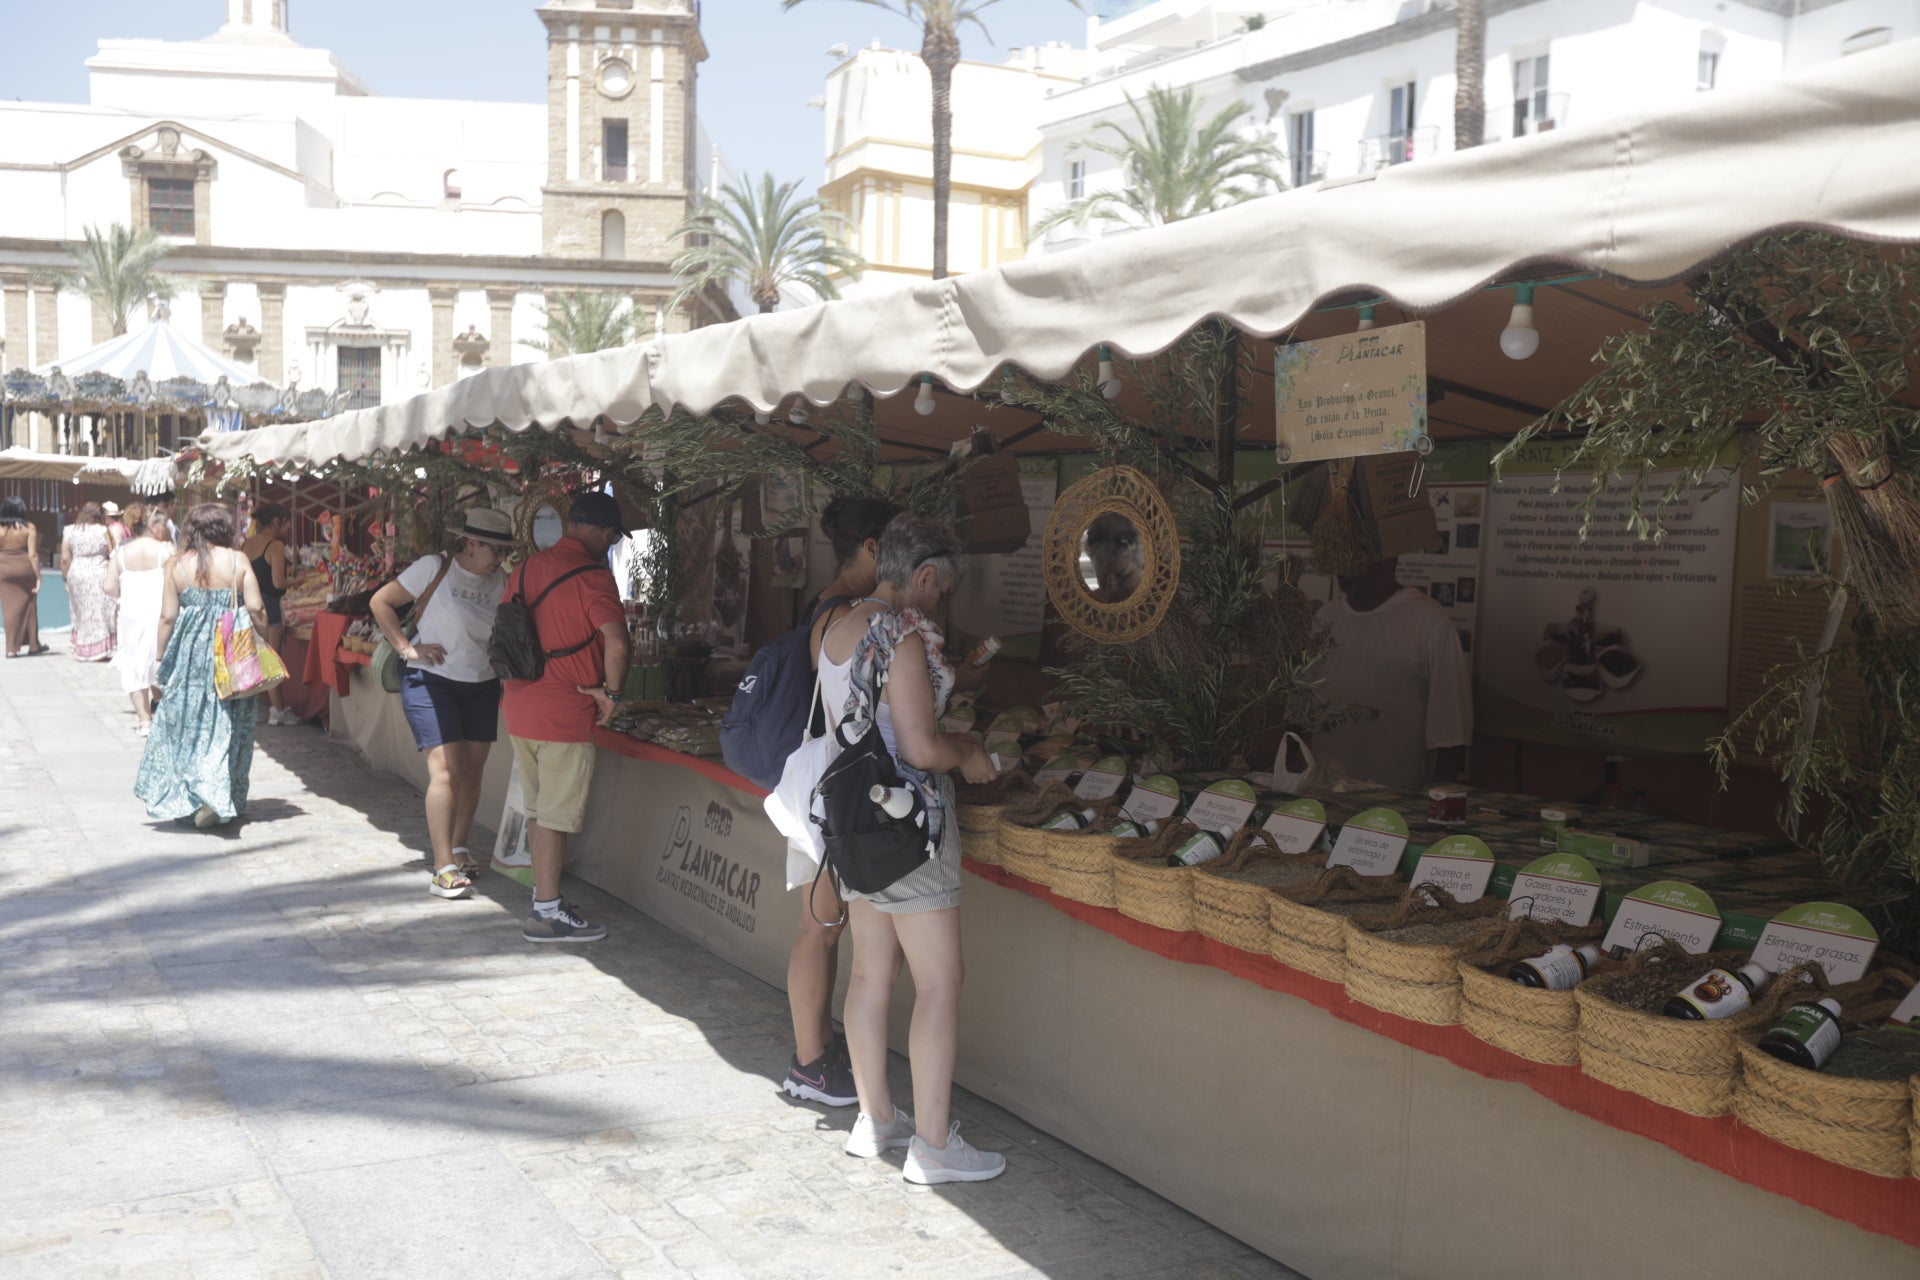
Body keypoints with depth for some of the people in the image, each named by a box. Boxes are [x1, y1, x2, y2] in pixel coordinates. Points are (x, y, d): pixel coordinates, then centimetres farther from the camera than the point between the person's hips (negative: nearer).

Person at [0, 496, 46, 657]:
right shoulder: (29, 527, -6)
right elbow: (32, 554, -9)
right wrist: (38, 577, -6)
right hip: (25, 570, 0)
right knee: (29, 607, 12)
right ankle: (32, 644, 18)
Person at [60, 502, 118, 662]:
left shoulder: (69, 531, 2)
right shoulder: (103, 531, -5)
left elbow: (65, 558, 1)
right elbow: (113, 554, -4)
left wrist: (66, 577, 11)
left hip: (76, 575, 3)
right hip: (99, 575, -3)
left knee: (81, 614, 14)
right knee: (99, 613, 3)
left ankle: (82, 650, 18)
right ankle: (100, 650, 2)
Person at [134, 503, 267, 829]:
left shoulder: (176, 565, -1)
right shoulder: (238, 561, -4)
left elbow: (168, 617, -2)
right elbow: (256, 609, -8)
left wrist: (161, 659, 6)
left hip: (188, 655, 1)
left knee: (184, 725, 13)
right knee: (224, 726, 4)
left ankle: (180, 798, 17)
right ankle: (217, 797, -6)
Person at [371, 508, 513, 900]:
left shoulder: (502, 580, 1)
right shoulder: (435, 569, -11)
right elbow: (381, 602, -5)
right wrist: (407, 648, -11)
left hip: (482, 686, 5)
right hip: (432, 681, -5)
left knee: (472, 771, 9)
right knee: (445, 768, -13)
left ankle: (459, 849, 28)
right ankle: (443, 870, -13)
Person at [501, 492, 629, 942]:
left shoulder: (527, 567, 8)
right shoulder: (592, 576, -14)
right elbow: (616, 642, -26)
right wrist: (611, 691, -12)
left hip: (520, 706, 7)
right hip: (564, 714, -7)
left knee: (538, 811, 17)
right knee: (555, 816, 0)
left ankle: (543, 898, 27)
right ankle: (547, 914, 6)